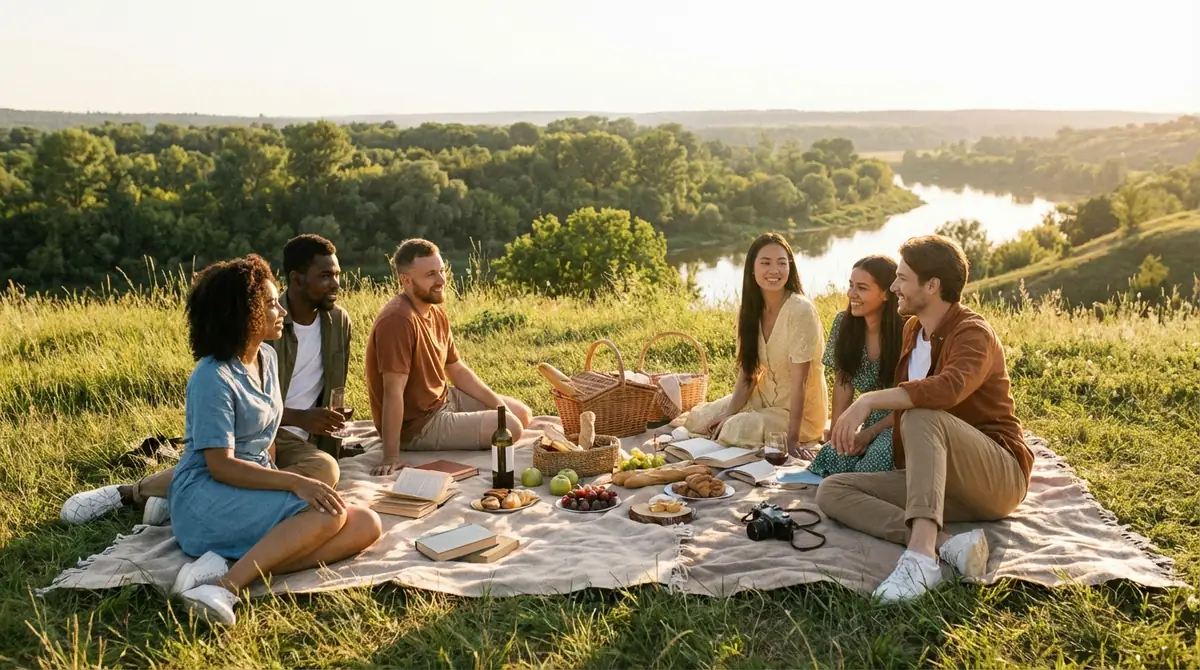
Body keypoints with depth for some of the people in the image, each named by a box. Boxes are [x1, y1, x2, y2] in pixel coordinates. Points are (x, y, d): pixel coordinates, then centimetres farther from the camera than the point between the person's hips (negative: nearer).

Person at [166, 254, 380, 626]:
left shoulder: (268, 358, 9)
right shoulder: (213, 378, -15)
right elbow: (220, 466, -19)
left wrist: (278, 484, -2)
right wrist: (295, 483, -29)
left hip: (256, 488, 8)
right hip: (207, 496, -8)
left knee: (366, 525, -14)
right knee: (329, 512, -30)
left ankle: (239, 566, -25)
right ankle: (227, 585, -31)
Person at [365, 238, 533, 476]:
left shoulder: (437, 312, 2)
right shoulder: (397, 320, -28)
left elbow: (457, 370, 11)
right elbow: (393, 392, -31)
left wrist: (499, 404, 2)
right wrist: (391, 456, -31)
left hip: (443, 400, 9)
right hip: (417, 425, -9)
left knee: (522, 414, 13)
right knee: (510, 428, -14)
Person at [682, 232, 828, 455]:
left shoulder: (801, 310, -23)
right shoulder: (751, 310, -2)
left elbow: (798, 381, -26)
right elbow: (748, 371, -1)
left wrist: (792, 438, -27)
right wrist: (729, 414, -14)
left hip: (799, 410, -6)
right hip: (765, 398, 7)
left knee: (738, 431, -26)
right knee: (698, 418, -2)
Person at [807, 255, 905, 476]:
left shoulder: (905, 331, -15)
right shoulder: (844, 323, 0)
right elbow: (843, 383, 6)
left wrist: (869, 434, -17)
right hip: (872, 422, 4)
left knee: (869, 468, -32)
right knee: (832, 456, -27)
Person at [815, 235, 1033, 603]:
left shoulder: (973, 333, -13)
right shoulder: (912, 329, 13)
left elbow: (949, 388, -37)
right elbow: (903, 404, 21)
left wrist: (869, 401, -39)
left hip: (998, 478, -8)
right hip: (934, 481, 8)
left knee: (922, 417, -36)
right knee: (832, 491, -10)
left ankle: (921, 555, -50)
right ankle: (947, 544, -29)